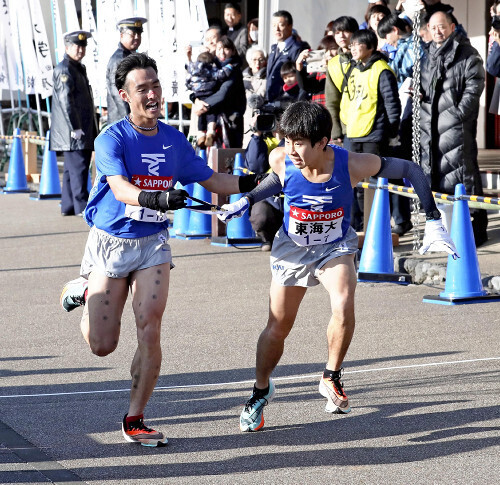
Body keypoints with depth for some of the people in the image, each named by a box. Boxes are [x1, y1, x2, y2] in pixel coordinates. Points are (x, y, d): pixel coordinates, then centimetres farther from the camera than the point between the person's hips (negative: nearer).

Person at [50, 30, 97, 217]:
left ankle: (68, 206, 15)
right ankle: (81, 206, -10)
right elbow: (65, 100, -18)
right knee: (78, 166, -11)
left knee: (72, 168, 11)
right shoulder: (64, 70, -11)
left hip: (83, 129, 10)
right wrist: (75, 127, -21)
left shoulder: (79, 68, 20)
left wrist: (91, 128, 24)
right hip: (73, 131, -10)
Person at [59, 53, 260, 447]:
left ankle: (135, 420, 2)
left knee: (149, 330, -12)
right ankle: (83, 293, 34)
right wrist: (157, 198, -49)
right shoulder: (111, 140, -13)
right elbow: (121, 189, -29)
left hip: (153, 244, 3)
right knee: (102, 345, 1)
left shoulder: (174, 140, 2)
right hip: (110, 242, -3)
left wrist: (260, 182, -1)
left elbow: (212, 180, 12)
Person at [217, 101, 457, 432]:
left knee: (344, 307, -29)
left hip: (336, 247, -2)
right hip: (292, 248, 2)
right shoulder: (281, 159, -24)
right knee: (277, 328, 9)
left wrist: (433, 222, -21)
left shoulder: (352, 165, -31)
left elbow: (411, 170, -17)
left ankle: (332, 378, -3)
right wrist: (247, 200, -5)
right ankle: (261, 391, 37)